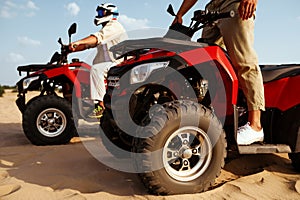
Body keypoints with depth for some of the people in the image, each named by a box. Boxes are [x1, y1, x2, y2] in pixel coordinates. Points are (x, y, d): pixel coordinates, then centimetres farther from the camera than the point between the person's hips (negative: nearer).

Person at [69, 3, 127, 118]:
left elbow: (98, 37, -23)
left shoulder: (114, 26, -4)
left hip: (118, 63, -10)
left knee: (95, 69, -34)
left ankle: (100, 105, -36)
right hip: (107, 64, 10)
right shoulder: (105, 29, 27)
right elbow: (88, 44, 20)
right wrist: (72, 49, 7)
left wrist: (77, 42, -32)